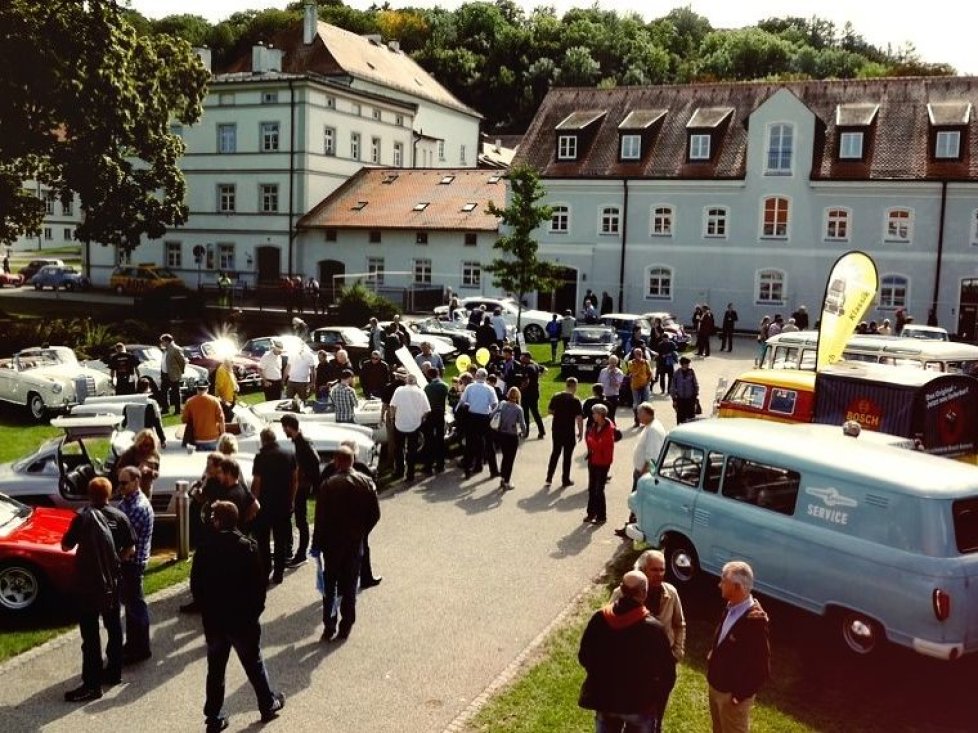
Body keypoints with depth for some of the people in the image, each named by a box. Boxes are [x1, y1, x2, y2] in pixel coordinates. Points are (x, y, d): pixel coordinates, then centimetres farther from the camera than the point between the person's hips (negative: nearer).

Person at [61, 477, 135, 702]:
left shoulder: (82, 518, -13)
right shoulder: (119, 517, -2)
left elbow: (65, 546, -4)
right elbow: (130, 549, 3)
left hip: (87, 584, -4)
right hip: (112, 582, 5)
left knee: (90, 633, -2)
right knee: (113, 626, 18)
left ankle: (92, 684, -1)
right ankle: (114, 671, 28)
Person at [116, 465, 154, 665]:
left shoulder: (139, 507, -23)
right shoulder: (128, 500, 7)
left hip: (134, 560, -9)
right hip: (126, 559, 9)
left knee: (135, 604, 1)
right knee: (128, 601, 18)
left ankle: (141, 649, 12)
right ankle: (132, 643, 31)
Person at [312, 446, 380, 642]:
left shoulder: (328, 485, -15)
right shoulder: (367, 483, -5)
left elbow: (321, 518, -13)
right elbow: (375, 514, -3)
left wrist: (317, 543, -4)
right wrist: (362, 533, 10)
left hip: (332, 542, -2)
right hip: (356, 543, 2)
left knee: (330, 585, 11)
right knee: (350, 586, 13)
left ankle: (329, 627, 11)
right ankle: (345, 627, 18)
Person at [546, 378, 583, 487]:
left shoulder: (556, 397, -1)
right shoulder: (575, 400, -14)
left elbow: (549, 411, 7)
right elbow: (579, 418, -15)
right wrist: (581, 432, -5)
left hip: (556, 430, 4)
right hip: (569, 431, -4)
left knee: (555, 453, 17)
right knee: (567, 455, 9)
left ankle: (549, 478, 17)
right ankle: (565, 480, 16)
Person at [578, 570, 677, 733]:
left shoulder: (599, 619, -13)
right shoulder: (653, 628, -22)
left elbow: (584, 657, -1)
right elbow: (667, 673, -13)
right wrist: (657, 700, 4)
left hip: (604, 699, 3)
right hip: (640, 704, -3)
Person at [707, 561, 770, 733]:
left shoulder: (754, 620, -31)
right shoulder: (732, 607, -5)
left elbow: (761, 666, -26)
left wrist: (741, 695, -20)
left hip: (732, 693, -8)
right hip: (716, 685, 8)